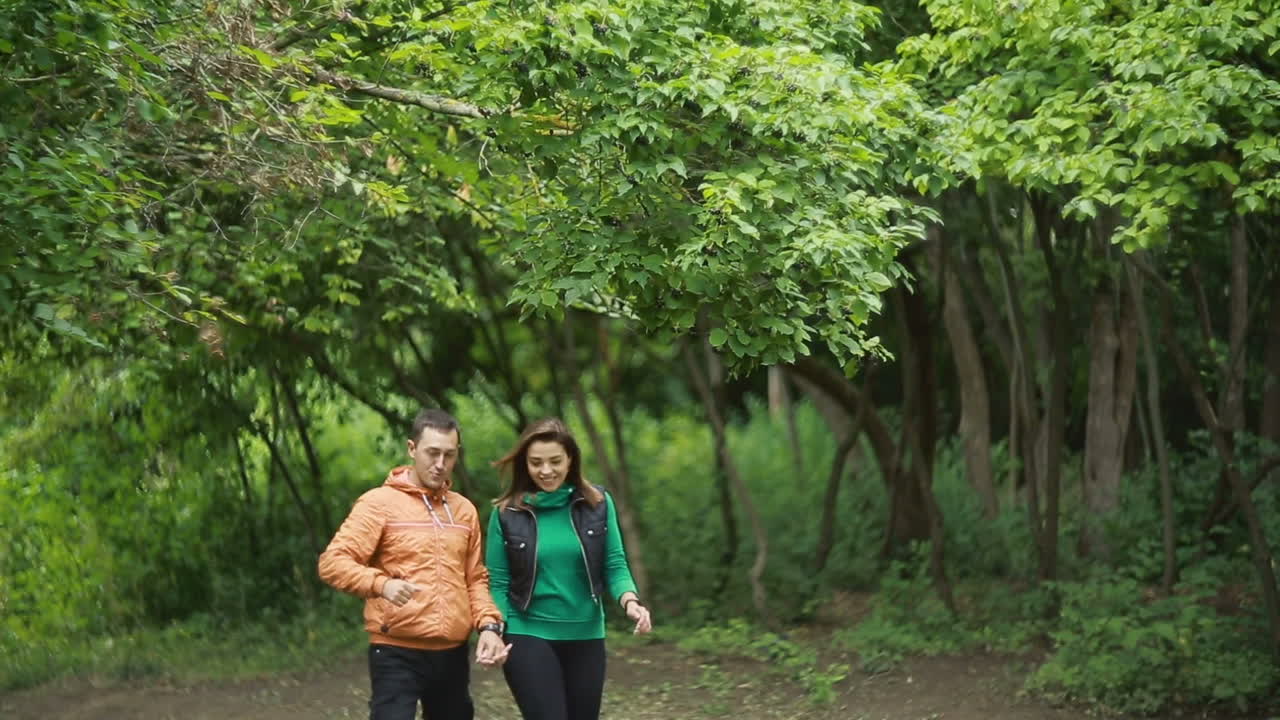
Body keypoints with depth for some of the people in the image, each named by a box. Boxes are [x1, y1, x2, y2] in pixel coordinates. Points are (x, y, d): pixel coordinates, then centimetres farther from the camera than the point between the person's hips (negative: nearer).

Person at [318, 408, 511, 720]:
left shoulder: (464, 510, 13)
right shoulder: (380, 502, -4)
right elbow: (332, 562, -11)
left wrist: (489, 624, 1)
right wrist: (381, 583, -28)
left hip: (452, 654, 6)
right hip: (398, 653, -6)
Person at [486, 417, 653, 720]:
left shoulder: (597, 503, -1)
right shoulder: (507, 513, -5)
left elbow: (614, 564, 1)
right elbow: (497, 582, -1)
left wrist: (629, 600, -18)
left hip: (586, 638, 3)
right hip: (529, 637, -3)